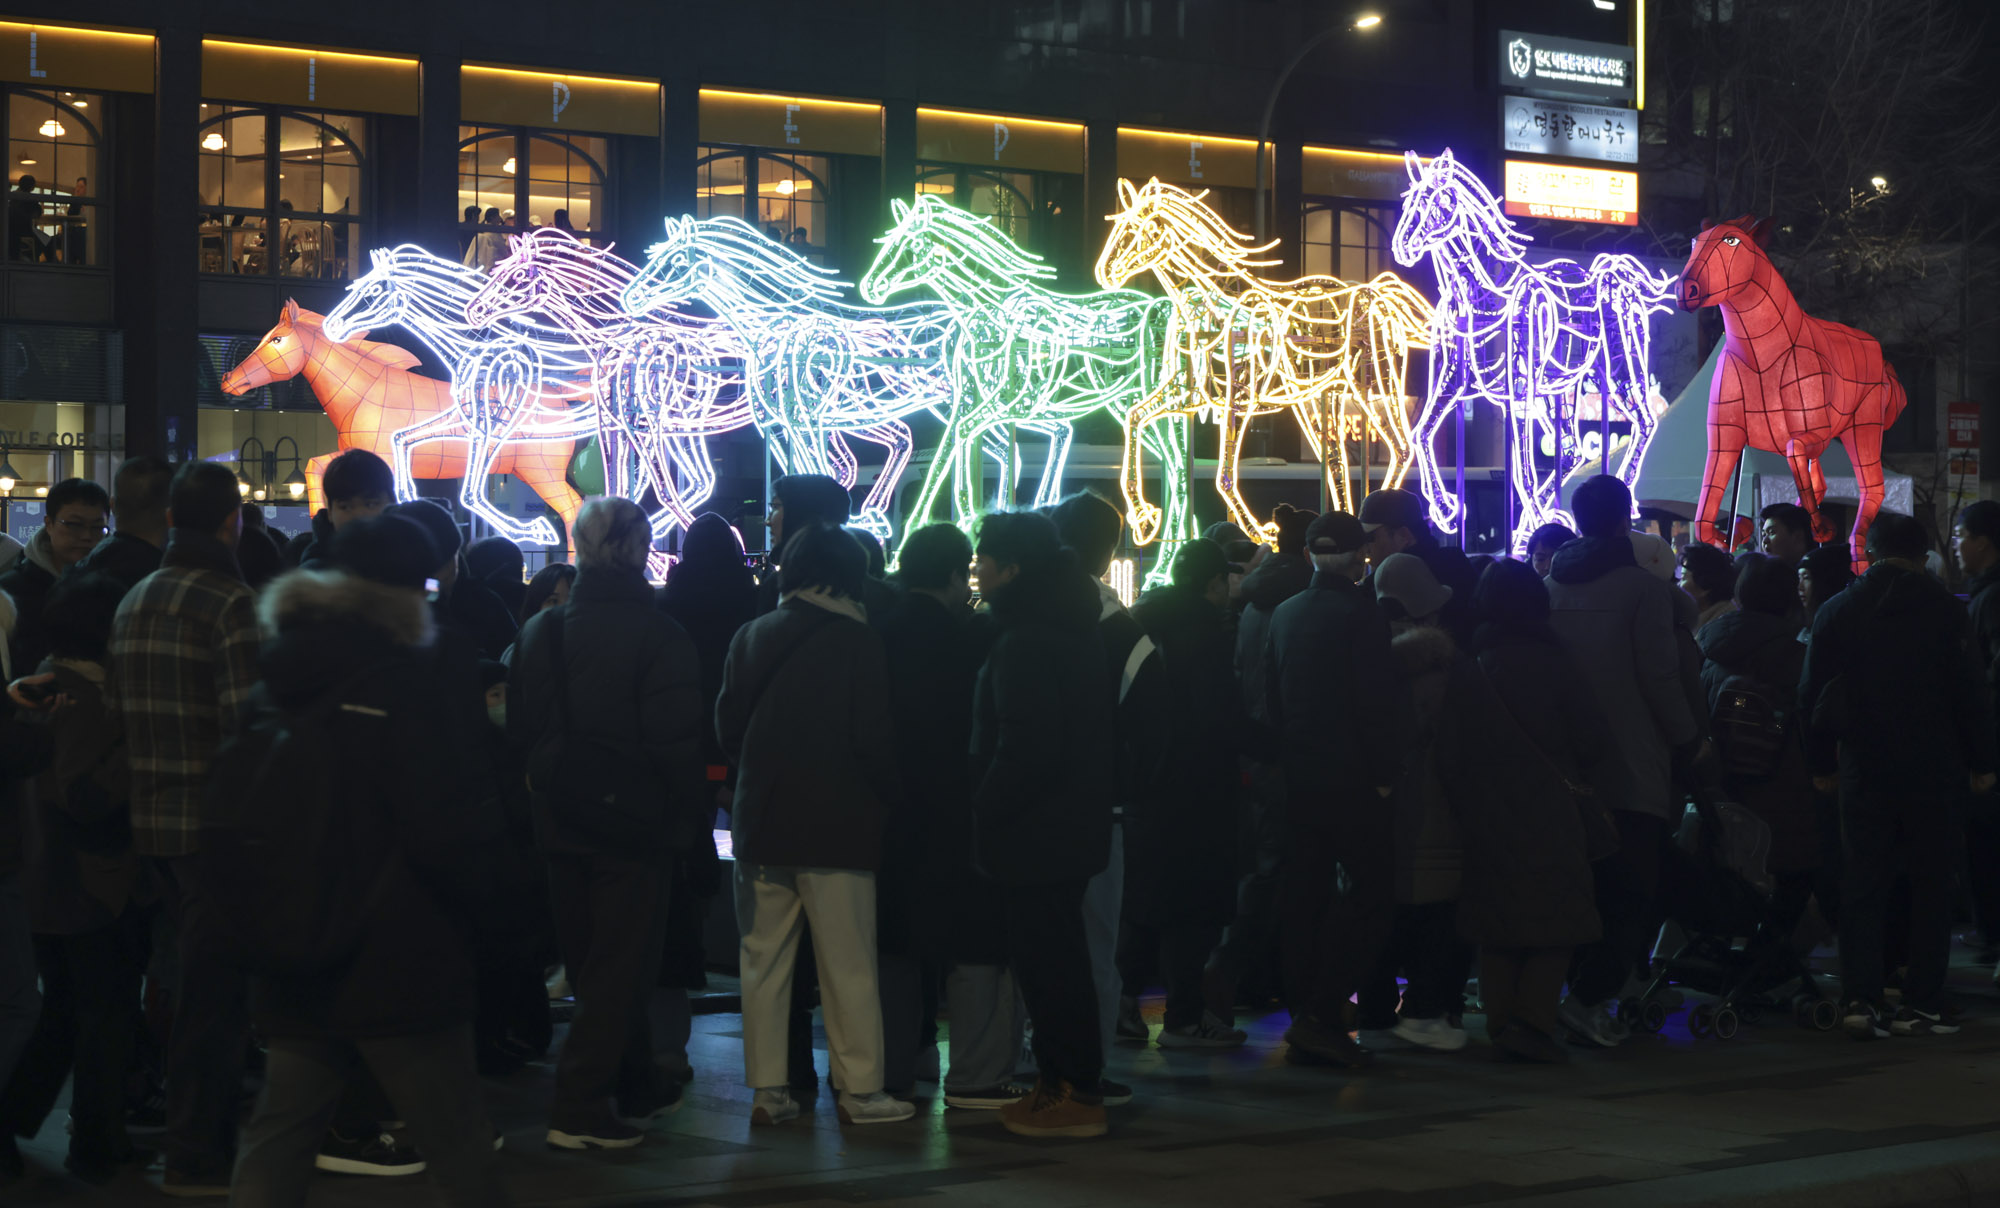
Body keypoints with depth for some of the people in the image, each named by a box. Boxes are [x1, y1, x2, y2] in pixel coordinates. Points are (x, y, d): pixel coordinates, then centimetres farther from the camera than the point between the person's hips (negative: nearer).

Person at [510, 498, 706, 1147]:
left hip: (562, 819, 6)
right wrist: (686, 814, -4)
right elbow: (674, 740, -17)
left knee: (597, 963, 17)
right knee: (619, 965, 1)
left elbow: (520, 727, 9)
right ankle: (580, 1107, -4)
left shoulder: (540, 631, 2)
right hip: (632, 819, -6)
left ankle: (636, 1085, 30)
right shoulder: (659, 636, -15)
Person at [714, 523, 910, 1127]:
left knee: (764, 959, 8)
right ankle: (860, 1089, 4)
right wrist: (885, 798, 7)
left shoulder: (752, 636, 6)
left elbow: (727, 726, 10)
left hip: (761, 822, 4)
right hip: (837, 825, -4)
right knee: (848, 966, 1)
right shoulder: (856, 641, -8)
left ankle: (767, 1089, 9)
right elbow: (873, 737, -9)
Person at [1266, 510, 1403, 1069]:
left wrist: (1287, 756, 17)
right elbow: (1378, 705, -16)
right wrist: (1385, 773, -8)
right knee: (1371, 896, -1)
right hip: (1352, 781, -7)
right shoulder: (1361, 613, -12)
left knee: (1303, 897, 9)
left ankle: (1305, 1024, 11)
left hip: (1296, 778, 7)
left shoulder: (1284, 614, 8)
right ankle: (1322, 1013, -11)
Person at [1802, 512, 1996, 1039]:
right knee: (1930, 883, 6)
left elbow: (1813, 694, 5)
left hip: (1865, 771, 2)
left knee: (1863, 883, 5)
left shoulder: (1836, 612, 3)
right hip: (1932, 771, -2)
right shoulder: (1944, 609, -6)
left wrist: (1821, 763, 13)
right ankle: (1921, 1002, 5)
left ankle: (1860, 999, -2)